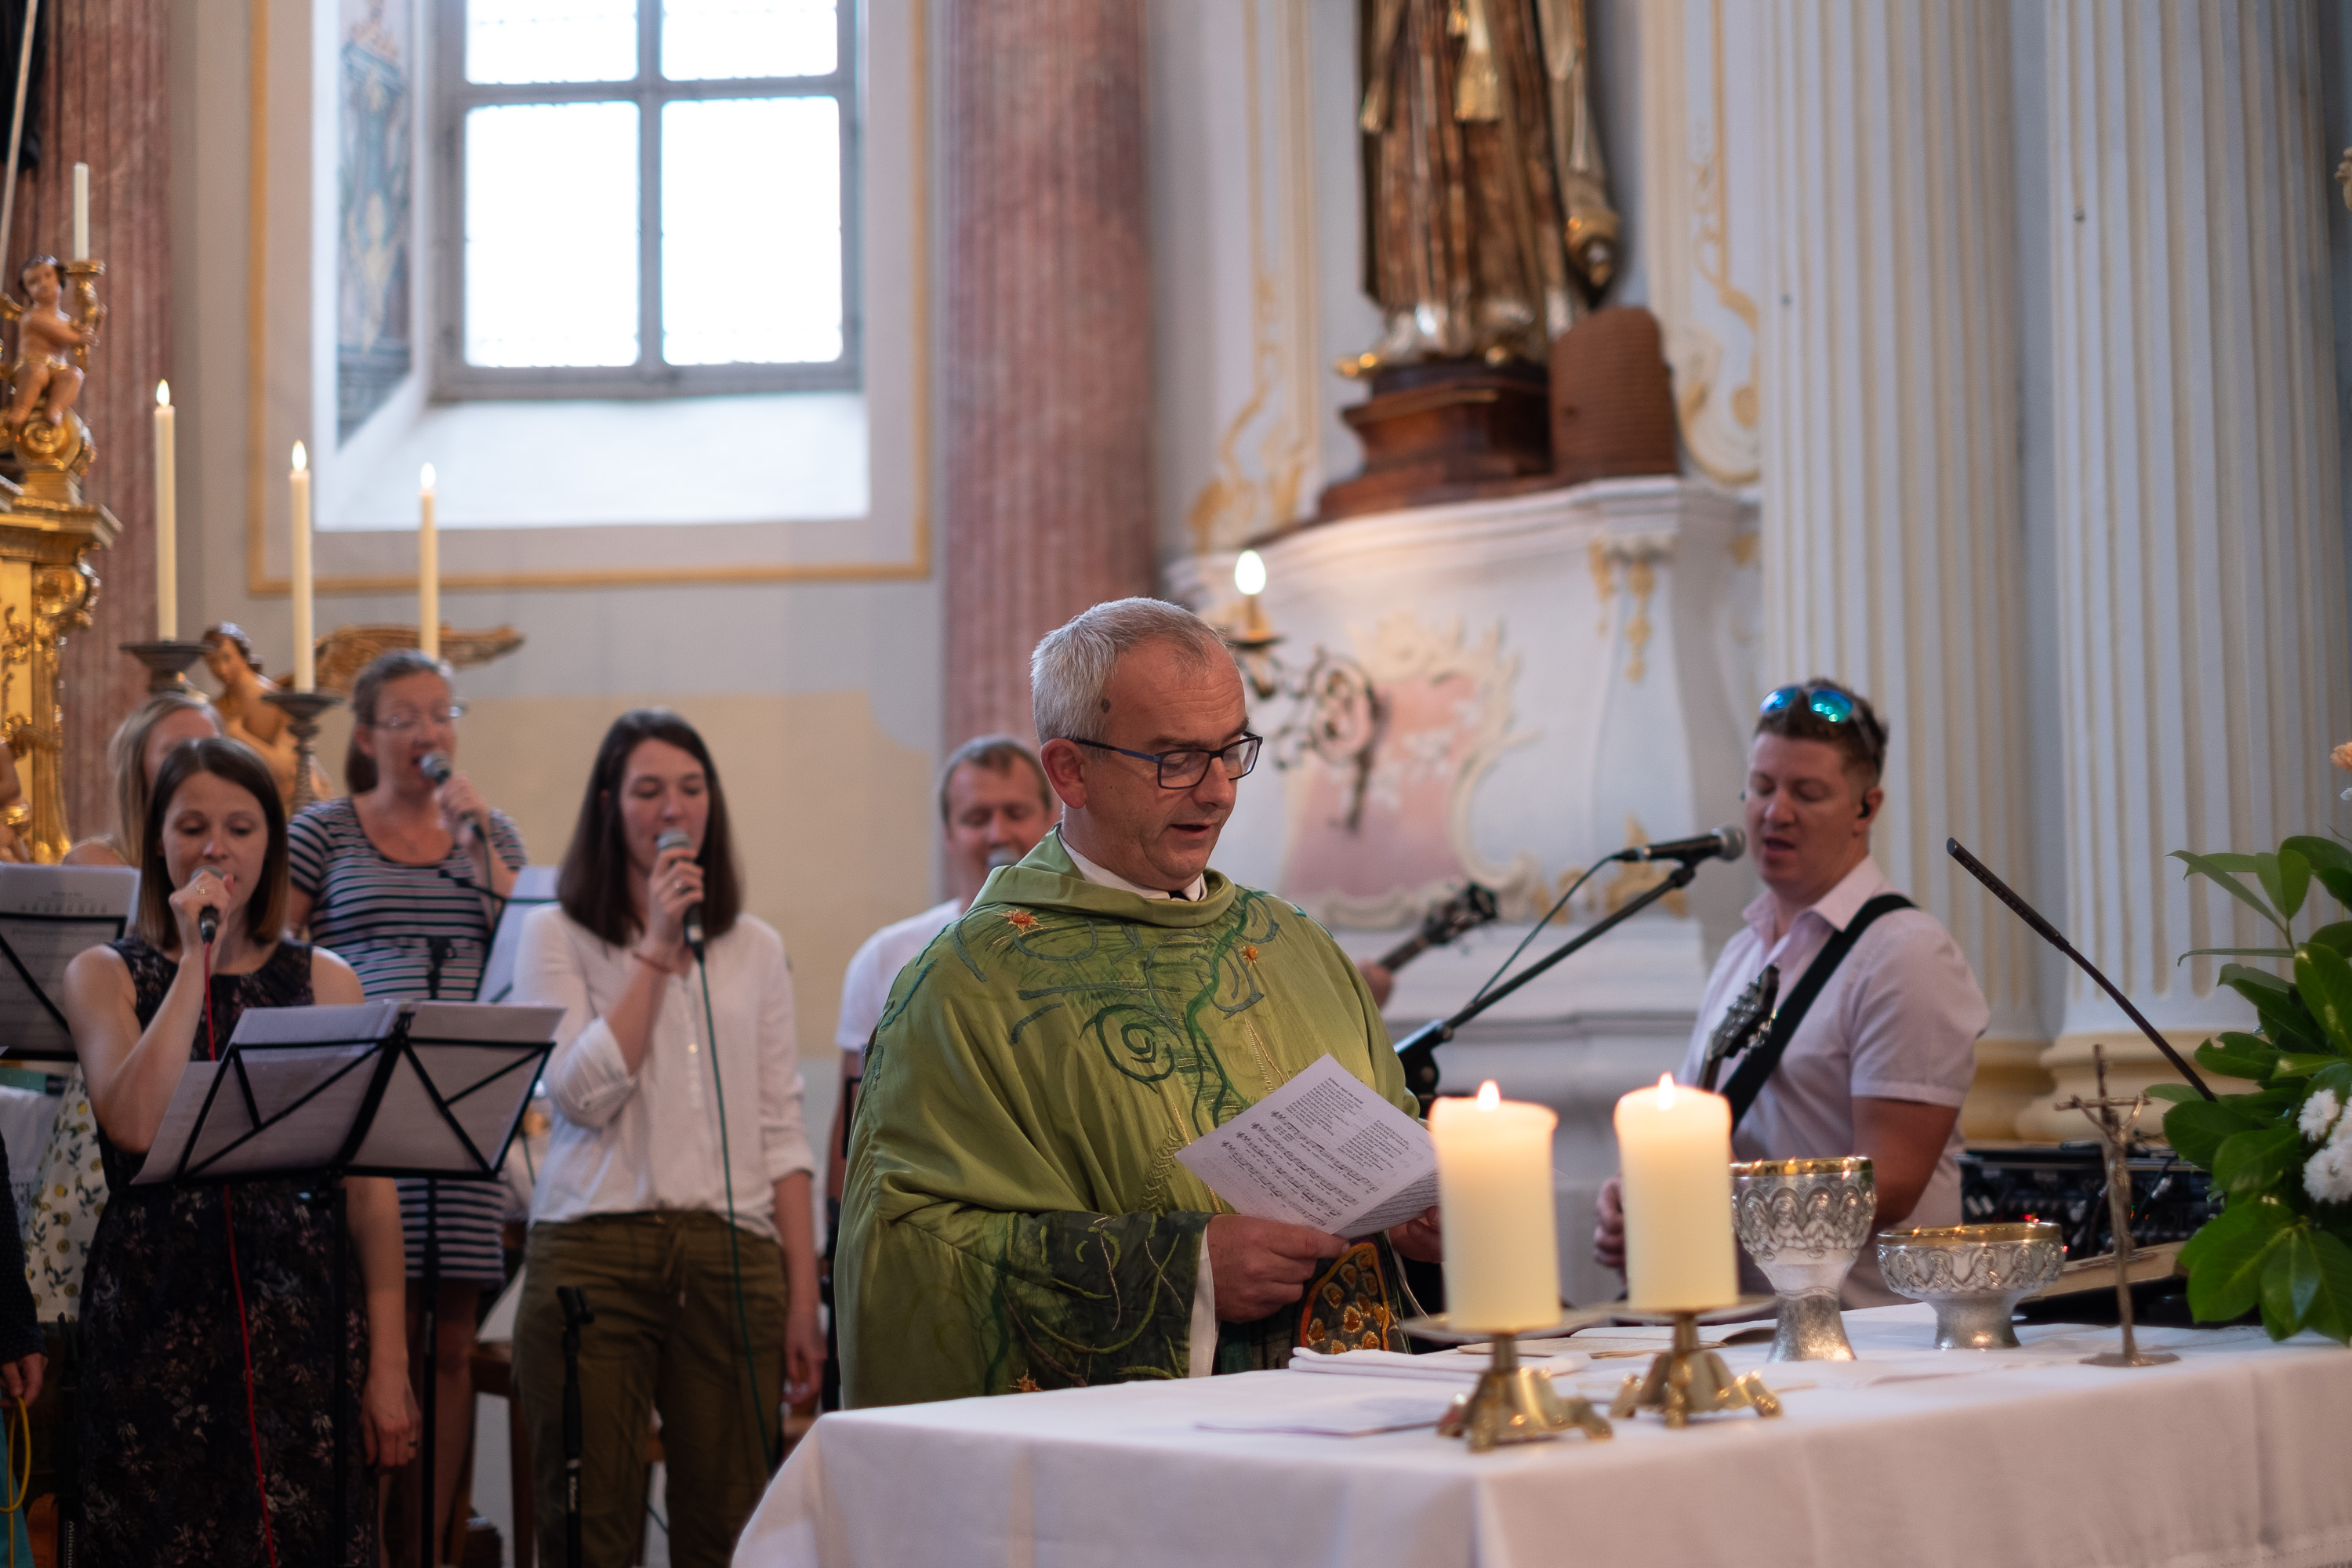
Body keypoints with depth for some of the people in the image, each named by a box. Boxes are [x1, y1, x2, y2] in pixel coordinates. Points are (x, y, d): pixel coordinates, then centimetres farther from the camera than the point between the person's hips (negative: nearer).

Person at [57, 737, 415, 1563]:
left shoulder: (325, 981, 8)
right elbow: (135, 1127, -13)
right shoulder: (104, 975, 6)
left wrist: (389, 1363, -2)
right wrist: (196, 958, -8)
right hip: (154, 1317, -1)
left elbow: (370, 1187, 4)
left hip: (300, 1317, 1)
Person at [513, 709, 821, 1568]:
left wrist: (803, 1298, 5)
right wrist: (656, 948, -6)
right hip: (596, 1251, -2)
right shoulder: (558, 935, 6)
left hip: (733, 1257, 2)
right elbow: (584, 1094, -8)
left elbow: (780, 1132, 12)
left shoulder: (754, 948, 15)